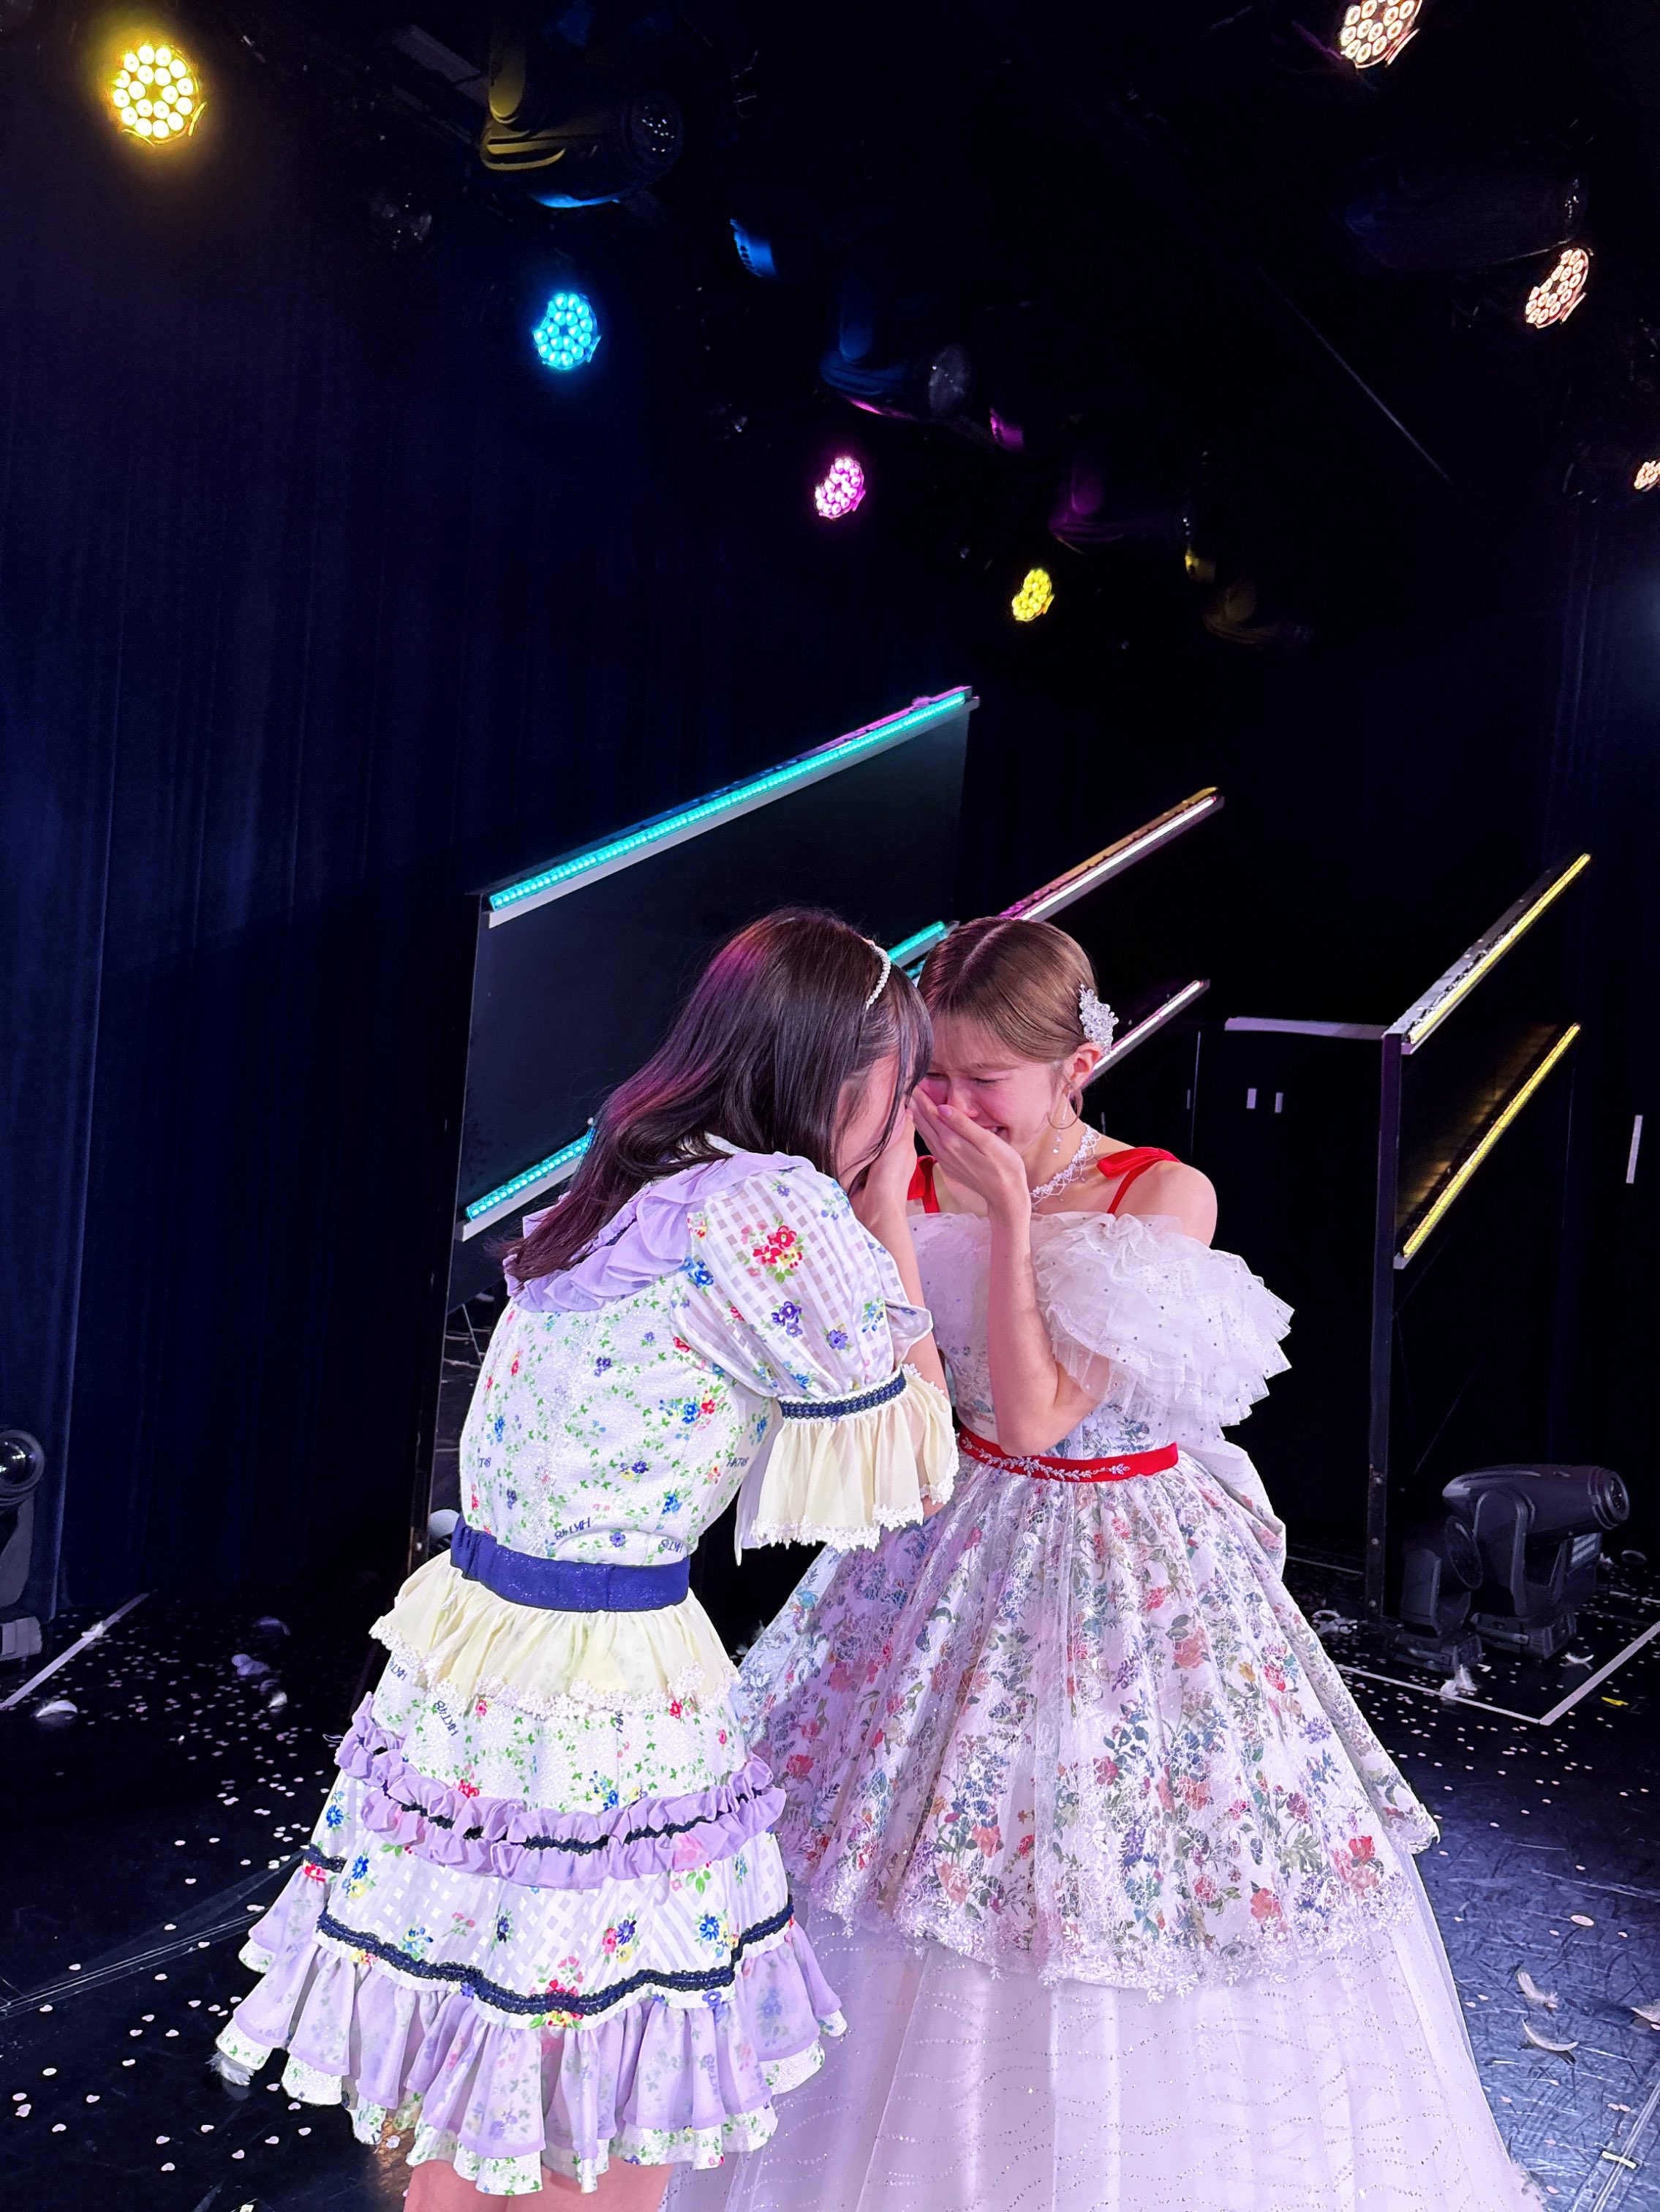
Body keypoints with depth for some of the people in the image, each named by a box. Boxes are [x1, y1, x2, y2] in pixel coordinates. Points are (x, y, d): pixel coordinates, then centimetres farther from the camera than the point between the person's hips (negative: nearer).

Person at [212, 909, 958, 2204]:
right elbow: (915, 1463, -8)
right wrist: (890, 1217, -2)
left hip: (468, 1662, 9)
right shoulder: (775, 1209, -19)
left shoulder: (636, 1190, 8)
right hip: (597, 1693, -9)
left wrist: (865, 1219, 17)